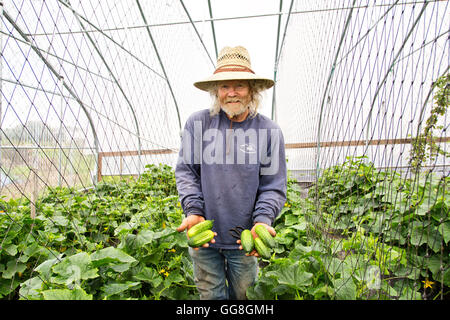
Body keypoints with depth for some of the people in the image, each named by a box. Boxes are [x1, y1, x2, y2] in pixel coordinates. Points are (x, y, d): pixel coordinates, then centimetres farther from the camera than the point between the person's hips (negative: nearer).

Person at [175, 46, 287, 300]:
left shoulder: (270, 131, -3)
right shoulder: (198, 123, -3)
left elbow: (274, 186, -1)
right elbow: (186, 171, 1)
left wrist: (263, 220, -17)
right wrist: (193, 211, -12)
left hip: (243, 239, 0)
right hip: (204, 234, 0)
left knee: (243, 296, 21)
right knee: (210, 295, 18)